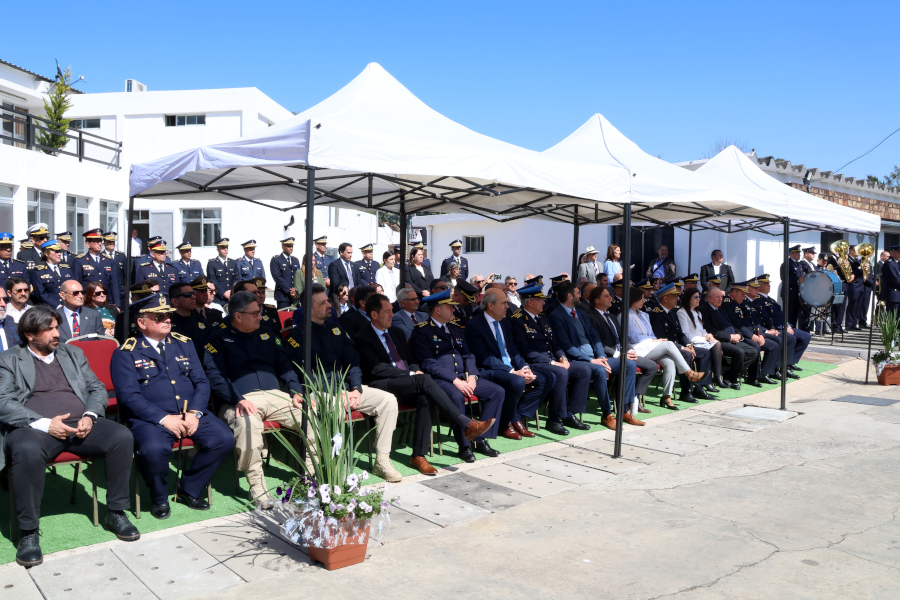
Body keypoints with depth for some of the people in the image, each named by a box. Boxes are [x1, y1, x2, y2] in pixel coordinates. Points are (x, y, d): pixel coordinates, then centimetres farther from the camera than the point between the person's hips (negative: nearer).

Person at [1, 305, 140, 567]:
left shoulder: (73, 353, 23)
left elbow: (98, 389, 17)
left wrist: (90, 416, -5)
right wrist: (44, 423, -17)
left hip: (81, 425, 3)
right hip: (35, 427, -3)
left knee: (122, 437, -24)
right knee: (27, 451, -38)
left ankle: (115, 513, -10)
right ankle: (29, 532, -21)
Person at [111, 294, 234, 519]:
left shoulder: (184, 344, 16)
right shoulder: (126, 353, 2)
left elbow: (201, 382, 10)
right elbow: (128, 395, -9)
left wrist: (195, 413, -9)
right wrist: (164, 418, -19)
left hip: (191, 414, 4)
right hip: (150, 418, -4)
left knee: (224, 439, -19)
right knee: (154, 450, -35)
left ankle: (188, 489, 6)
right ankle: (159, 498, -1)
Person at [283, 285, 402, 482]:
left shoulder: (336, 329, 19)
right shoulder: (298, 334, -1)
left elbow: (353, 360, 14)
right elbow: (306, 374, -9)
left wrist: (356, 388, -5)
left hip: (347, 387, 6)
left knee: (388, 400, -13)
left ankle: (382, 462, -9)